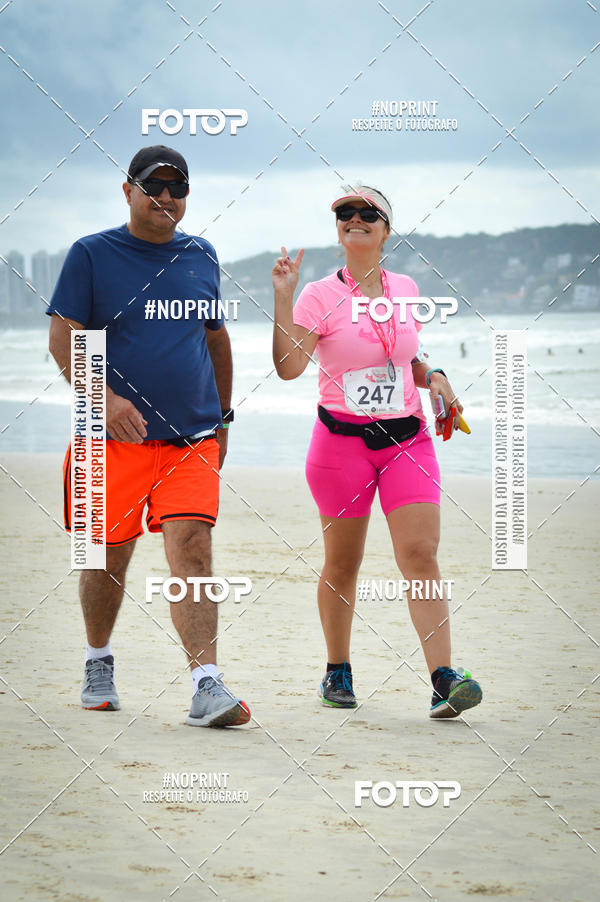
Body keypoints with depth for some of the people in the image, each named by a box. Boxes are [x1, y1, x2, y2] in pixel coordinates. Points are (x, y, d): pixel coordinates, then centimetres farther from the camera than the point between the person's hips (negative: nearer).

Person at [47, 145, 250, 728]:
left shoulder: (200, 257, 13)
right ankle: (98, 664, 31)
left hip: (192, 438, 2)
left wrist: (222, 417, 22)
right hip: (114, 437, -1)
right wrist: (104, 398, -18)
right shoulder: (91, 254, 2)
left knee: (191, 548, -13)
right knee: (109, 554, 7)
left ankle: (207, 686, -20)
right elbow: (63, 335, -4)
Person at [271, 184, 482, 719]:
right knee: (342, 564, 6)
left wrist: (434, 376, 4)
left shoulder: (405, 289, 10)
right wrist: (283, 297, -19)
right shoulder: (320, 297, -2)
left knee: (421, 555, -10)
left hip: (407, 439, 2)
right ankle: (338, 671, 24)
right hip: (342, 441, -2)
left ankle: (444, 679, -16)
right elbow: (289, 366, -15)